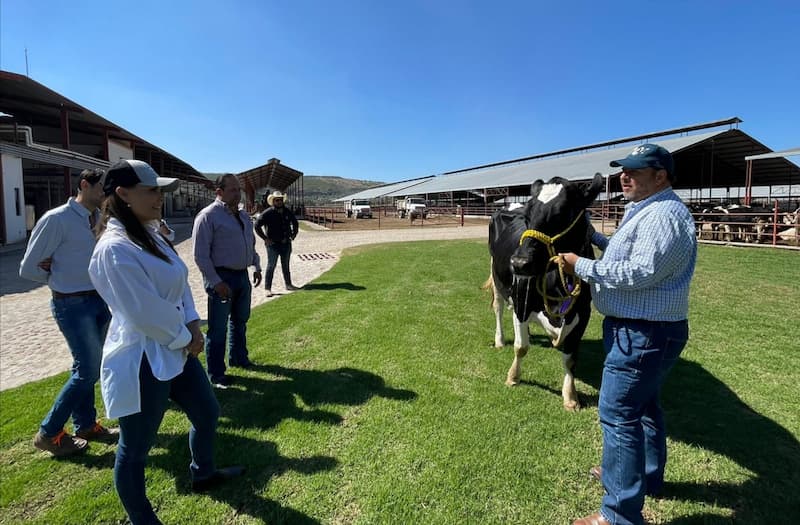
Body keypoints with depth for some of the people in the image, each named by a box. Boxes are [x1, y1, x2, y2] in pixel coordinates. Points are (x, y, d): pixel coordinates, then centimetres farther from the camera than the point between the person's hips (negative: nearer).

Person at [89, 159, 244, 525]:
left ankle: (203, 474, 49)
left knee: (207, 414, 24)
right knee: (136, 448, 10)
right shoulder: (115, 249, -23)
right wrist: (185, 337, -10)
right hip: (140, 362, -10)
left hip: (175, 351, 10)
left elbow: (180, 285, 9)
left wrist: (193, 325, -5)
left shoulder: (151, 238, 7)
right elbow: (145, 313, -24)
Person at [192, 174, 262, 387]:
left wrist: (257, 267, 14)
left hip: (242, 276, 8)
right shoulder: (208, 216, -13)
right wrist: (216, 282, -19)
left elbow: (251, 244, 22)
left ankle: (238, 358, 41)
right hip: (222, 278, -7)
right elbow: (201, 255, -16)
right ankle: (216, 374, 16)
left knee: (240, 321, 21)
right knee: (218, 328, 3)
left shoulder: (243, 216, 10)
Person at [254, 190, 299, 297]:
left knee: (286, 265, 16)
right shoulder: (268, 213, -11)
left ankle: (288, 284, 28)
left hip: (286, 243, 5)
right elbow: (257, 225, -12)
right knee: (271, 266, -4)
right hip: (273, 244, -5)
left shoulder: (287, 212, 6)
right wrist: (265, 238, -12)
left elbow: (294, 222, 24)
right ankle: (268, 288, 1)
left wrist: (293, 234, 14)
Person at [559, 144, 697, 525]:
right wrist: (594, 238, 14)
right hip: (642, 328, 11)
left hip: (643, 332, -11)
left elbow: (641, 272, -27)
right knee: (644, 404, 23)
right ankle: (646, 476, 43)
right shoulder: (646, 211, 15)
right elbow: (627, 254, 22)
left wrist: (582, 266, -23)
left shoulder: (663, 214, -19)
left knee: (617, 413, -7)